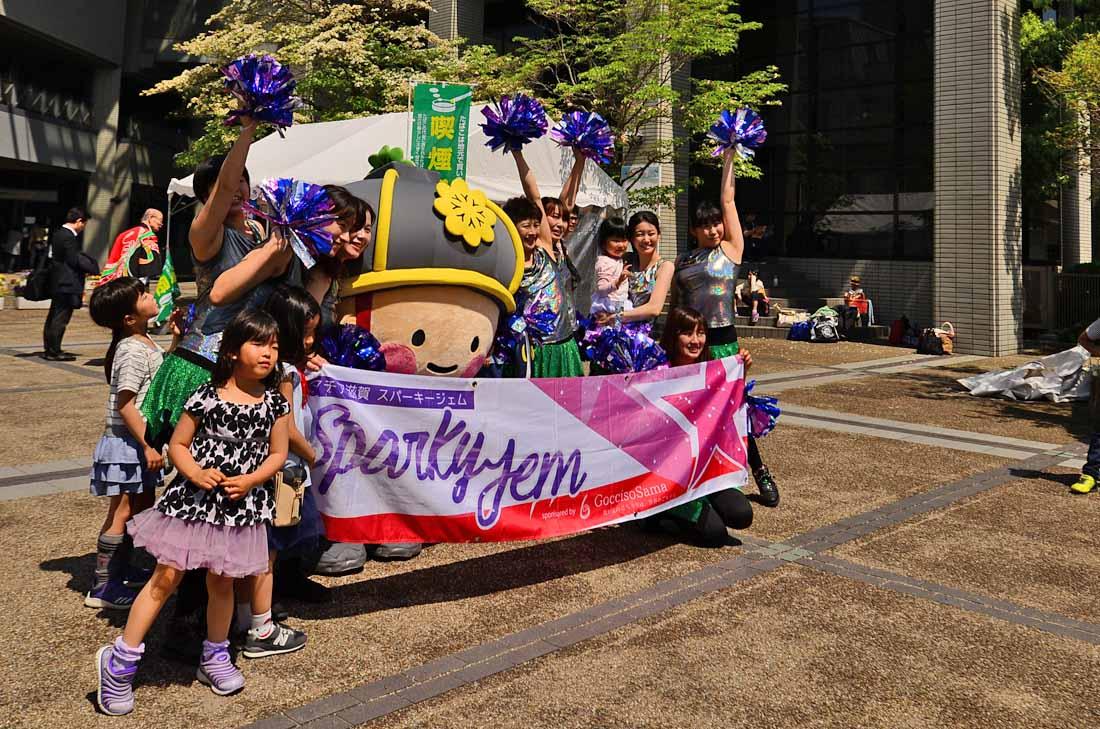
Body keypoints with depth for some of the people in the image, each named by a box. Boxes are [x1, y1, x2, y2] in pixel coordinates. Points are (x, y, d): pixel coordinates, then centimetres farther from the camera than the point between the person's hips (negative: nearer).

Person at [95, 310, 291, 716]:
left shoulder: (274, 403, -2)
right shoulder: (206, 397, -9)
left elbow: (277, 454, 3)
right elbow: (177, 445, -2)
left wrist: (251, 480, -13)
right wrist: (195, 472, -20)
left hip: (241, 506, 3)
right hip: (193, 500, -2)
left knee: (221, 583, 15)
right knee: (166, 579, 2)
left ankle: (214, 658, 34)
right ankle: (120, 661, 18)